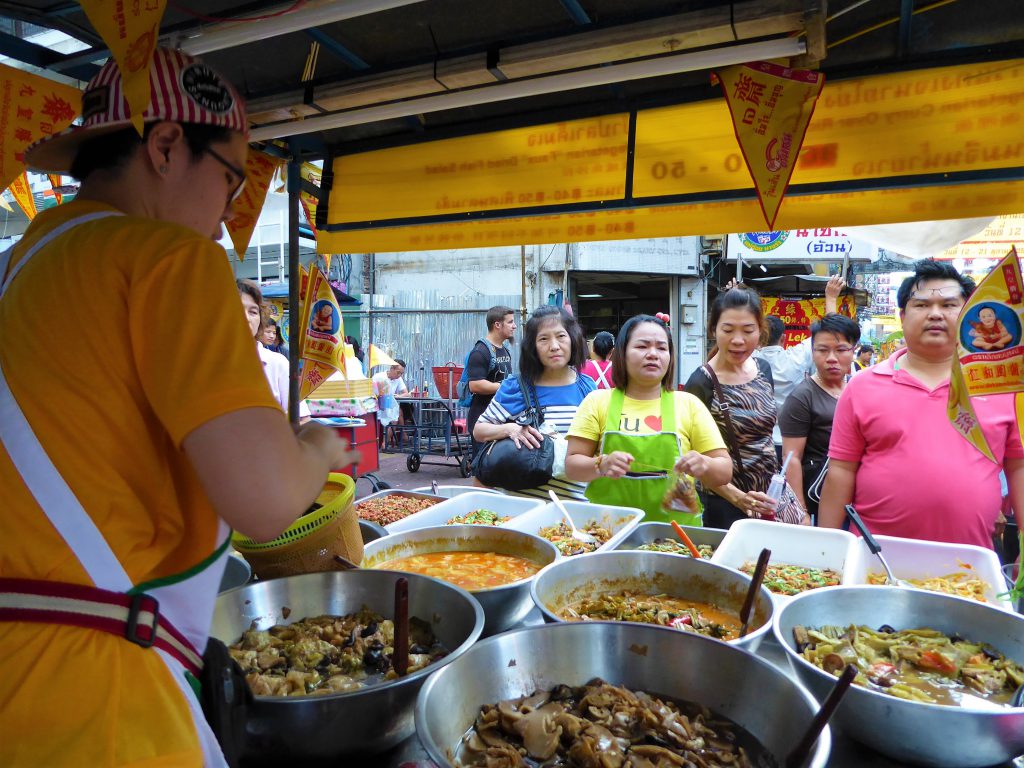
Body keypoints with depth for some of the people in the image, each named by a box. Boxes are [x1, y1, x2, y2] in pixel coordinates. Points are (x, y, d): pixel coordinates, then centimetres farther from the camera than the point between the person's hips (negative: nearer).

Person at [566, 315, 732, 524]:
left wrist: (704, 465, -14)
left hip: (674, 527, 2)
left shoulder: (689, 404, 7)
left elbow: (725, 471, 7)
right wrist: (601, 465, -17)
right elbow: (572, 465, 2)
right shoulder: (597, 401, 5)